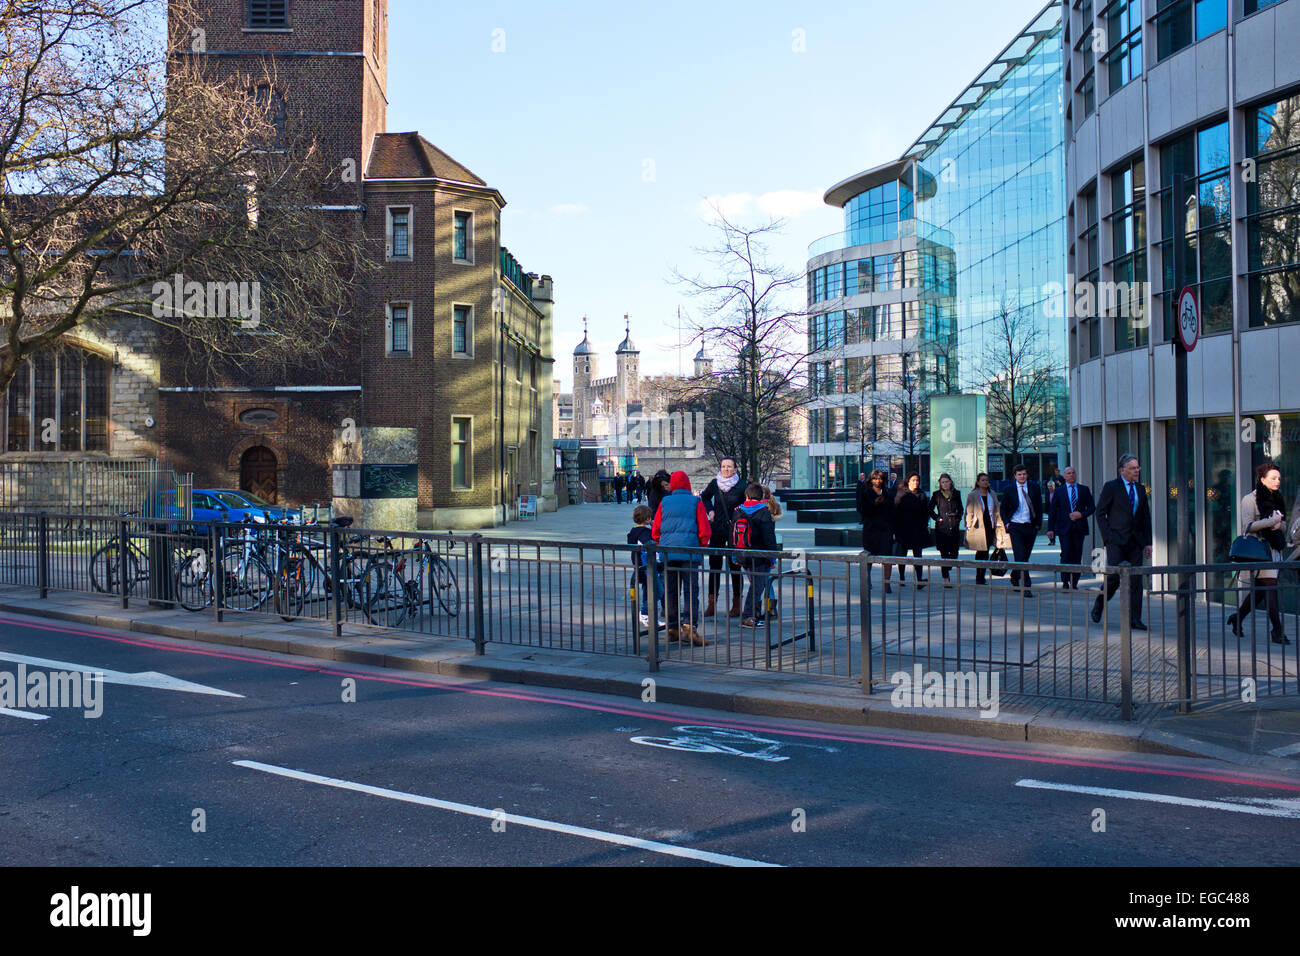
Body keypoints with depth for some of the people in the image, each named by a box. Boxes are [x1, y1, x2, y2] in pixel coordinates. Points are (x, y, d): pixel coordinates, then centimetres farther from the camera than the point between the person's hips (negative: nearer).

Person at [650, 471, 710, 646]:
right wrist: (702, 546, 15)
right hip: (689, 552, -3)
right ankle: (689, 627, -16)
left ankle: (672, 629, 12)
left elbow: (655, 531, 9)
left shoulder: (664, 503, 8)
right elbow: (704, 530, -1)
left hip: (668, 553, 3)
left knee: (670, 592, 9)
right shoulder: (696, 502, 2)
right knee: (691, 590, -4)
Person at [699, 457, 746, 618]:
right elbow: (704, 497, 23)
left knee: (735, 566, 1)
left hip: (734, 530, -3)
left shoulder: (741, 486, -5)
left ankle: (736, 605, 9)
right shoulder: (714, 483, 4)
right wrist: (710, 511, 9)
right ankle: (712, 604, 12)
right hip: (717, 530, 3)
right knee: (714, 565, 5)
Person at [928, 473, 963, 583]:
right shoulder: (937, 495, 2)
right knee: (944, 554, -5)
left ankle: (947, 569, 30)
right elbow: (930, 509, 10)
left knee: (954, 553, 2)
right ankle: (946, 578, -1)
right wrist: (937, 518, 0)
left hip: (954, 527, 3)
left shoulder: (956, 494, 10)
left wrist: (958, 518, 8)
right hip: (942, 528, -3)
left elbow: (960, 509, 22)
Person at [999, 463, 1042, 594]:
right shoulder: (1009, 491, 3)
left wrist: (1037, 525, 4)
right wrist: (1007, 523, -3)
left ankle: (1015, 577, 35)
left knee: (1025, 556, 9)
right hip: (1015, 527, -3)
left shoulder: (1034, 490, 7)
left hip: (1030, 527, 3)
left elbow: (1039, 508, 12)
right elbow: (1003, 509, 10)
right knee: (1021, 556, -13)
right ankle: (1026, 587, -15)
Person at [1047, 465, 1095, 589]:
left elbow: (1092, 507, 10)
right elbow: (1052, 510, 6)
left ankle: (1074, 583, 8)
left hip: (1079, 528, 2)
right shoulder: (1059, 490, 7)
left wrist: (1081, 514, -9)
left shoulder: (1084, 490, 10)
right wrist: (1050, 529, 0)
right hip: (1064, 528, -2)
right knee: (1066, 554, -10)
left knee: (1077, 556, 1)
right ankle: (1065, 582, -2)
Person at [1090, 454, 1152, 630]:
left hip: (1135, 541, 5)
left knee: (1136, 580, 1)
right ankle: (1098, 606, 17)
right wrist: (1108, 536, -10)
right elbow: (1100, 513, -2)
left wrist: (1147, 542, 11)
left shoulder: (1140, 489, 15)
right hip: (1116, 540, -5)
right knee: (1114, 577, -8)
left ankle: (1134, 619, 5)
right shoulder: (1111, 487, -1)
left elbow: (1146, 516, 17)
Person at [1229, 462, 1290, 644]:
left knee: (1259, 589, 11)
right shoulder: (1250, 499, -6)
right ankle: (1277, 631, -10)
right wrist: (1272, 521, -13)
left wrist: (1279, 525, -4)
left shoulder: (1276, 499, 16)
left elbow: (1283, 526, 19)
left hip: (1274, 548, 8)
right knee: (1270, 587, -12)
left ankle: (1237, 618, 28)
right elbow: (1248, 526, -15)